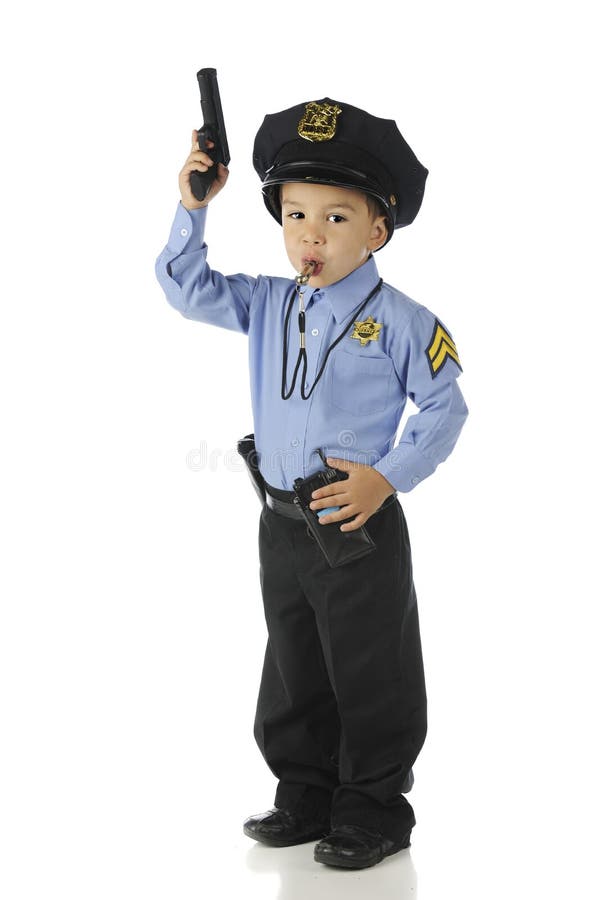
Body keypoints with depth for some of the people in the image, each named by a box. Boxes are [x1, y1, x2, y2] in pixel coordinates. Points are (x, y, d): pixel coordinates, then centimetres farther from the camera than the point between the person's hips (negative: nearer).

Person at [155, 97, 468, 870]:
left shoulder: (398, 320, -10)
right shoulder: (267, 305, 5)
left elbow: (444, 407, -7)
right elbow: (187, 289, 6)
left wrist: (388, 478, -16)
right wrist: (192, 208, -7)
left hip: (360, 523, -6)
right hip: (281, 521, 6)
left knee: (370, 678, 4)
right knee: (294, 675, 16)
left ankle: (373, 812, 17)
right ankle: (306, 798, 30)